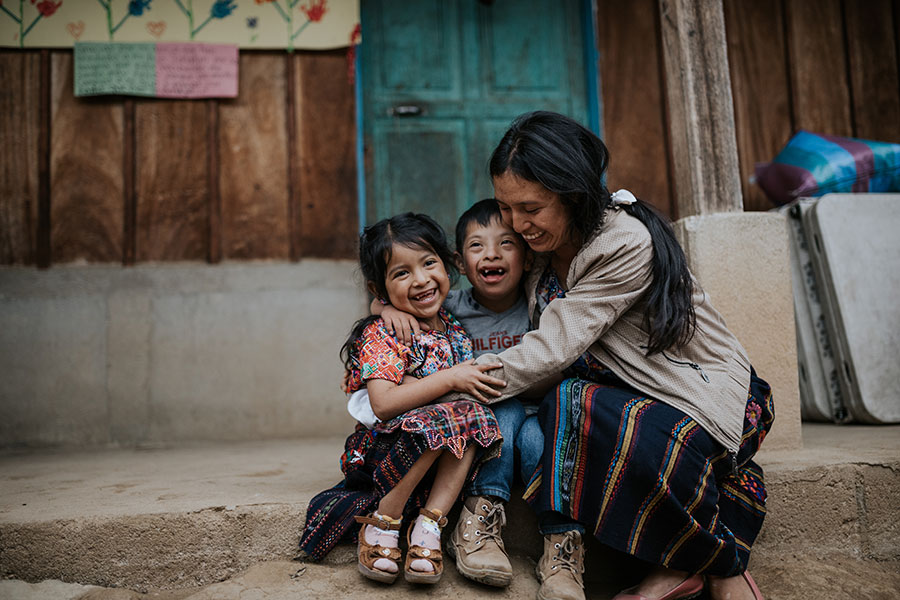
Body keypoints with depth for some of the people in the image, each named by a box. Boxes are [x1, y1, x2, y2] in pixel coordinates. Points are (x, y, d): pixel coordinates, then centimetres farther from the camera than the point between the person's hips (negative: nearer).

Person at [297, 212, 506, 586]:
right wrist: (449, 379, -24)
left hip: (441, 457, 5)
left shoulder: (453, 331, 7)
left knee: (474, 414, -23)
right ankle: (382, 522, -16)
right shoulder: (381, 335, -11)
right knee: (438, 418, -33)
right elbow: (383, 404, -24)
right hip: (381, 451, -5)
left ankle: (429, 524, -23)